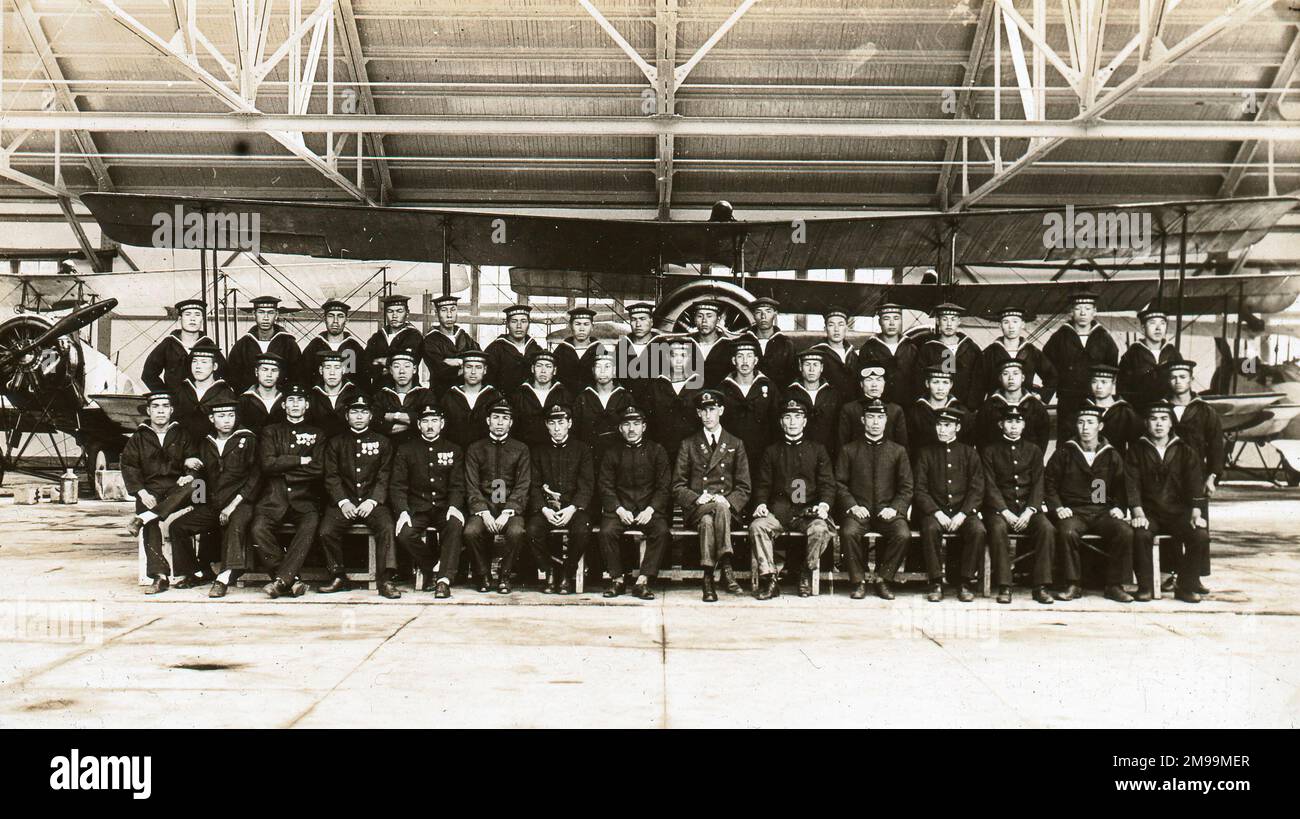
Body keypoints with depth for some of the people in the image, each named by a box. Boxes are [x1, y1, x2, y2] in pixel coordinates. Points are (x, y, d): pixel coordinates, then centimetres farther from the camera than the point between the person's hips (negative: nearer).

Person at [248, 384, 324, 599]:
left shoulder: (317, 434, 16)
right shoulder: (270, 432, 17)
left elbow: (318, 469, 2)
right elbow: (267, 464, 0)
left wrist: (283, 466, -2)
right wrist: (300, 461, -3)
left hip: (304, 499, 0)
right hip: (274, 498, 1)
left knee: (310, 527, -33)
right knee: (258, 529, -29)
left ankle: (281, 580, -33)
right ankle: (291, 581, -24)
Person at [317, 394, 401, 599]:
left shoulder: (383, 443, 13)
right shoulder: (335, 443, 13)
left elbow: (384, 477, 5)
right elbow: (331, 476, 5)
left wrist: (372, 501, -11)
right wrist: (343, 502, -10)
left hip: (372, 502, -1)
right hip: (343, 502, 1)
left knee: (386, 527, -30)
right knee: (326, 531, -24)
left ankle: (385, 580, -26)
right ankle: (338, 577, -6)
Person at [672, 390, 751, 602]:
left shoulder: (735, 445, 16)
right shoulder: (688, 445, 15)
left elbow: (744, 488, 11)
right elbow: (677, 487, 9)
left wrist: (728, 501, -11)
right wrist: (696, 498, -11)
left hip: (727, 506, 0)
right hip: (696, 508, 0)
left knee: (715, 514, -37)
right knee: (707, 519, -37)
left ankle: (709, 578, -42)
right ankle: (725, 568, -39)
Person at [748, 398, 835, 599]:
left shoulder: (818, 451, 16)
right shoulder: (771, 452, 18)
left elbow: (828, 484, 8)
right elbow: (762, 484, 13)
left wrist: (824, 505, -12)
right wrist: (761, 504, -8)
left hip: (809, 511, -1)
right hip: (778, 512, 1)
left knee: (821, 529, -33)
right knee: (757, 526, -29)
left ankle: (807, 575, -11)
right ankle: (769, 579, -22)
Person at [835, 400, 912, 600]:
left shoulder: (898, 451, 14)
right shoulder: (848, 450, 11)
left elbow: (906, 488, 10)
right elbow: (839, 484, 7)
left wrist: (895, 508, -8)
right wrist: (852, 506, -10)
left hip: (887, 510, 1)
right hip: (858, 509, -1)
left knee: (903, 534, -29)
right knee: (849, 532, -32)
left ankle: (883, 580, -11)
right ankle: (859, 581, -15)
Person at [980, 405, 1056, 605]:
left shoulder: (1033, 450, 14)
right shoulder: (990, 450, 7)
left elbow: (1038, 484, 6)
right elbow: (990, 485, -2)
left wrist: (1029, 512, -11)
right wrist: (1005, 512, -16)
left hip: (1028, 507, 2)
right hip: (1000, 507, -2)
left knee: (1047, 528, -27)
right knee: (998, 528, -34)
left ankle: (1041, 586, -22)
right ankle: (1004, 587, -29)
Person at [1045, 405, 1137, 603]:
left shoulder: (1112, 456, 15)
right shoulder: (1064, 453, 10)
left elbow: (1121, 487, 20)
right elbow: (1049, 483, 10)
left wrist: (1118, 507, 3)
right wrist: (1057, 507, -4)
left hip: (1103, 512, 2)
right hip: (1073, 511, -2)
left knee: (1125, 533, -28)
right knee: (1067, 532, -36)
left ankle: (1114, 585, -15)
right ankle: (1072, 585, -23)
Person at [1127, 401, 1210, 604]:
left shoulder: (1185, 451, 10)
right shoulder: (1137, 450, 6)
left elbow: (1194, 484, 2)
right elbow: (1132, 485, -4)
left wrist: (1196, 513, -13)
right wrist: (1138, 513, -18)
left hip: (1179, 512, 1)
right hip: (1149, 512, -1)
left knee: (1201, 535, -25)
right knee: (1141, 534, -33)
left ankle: (1186, 587, -8)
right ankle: (1144, 586, -15)